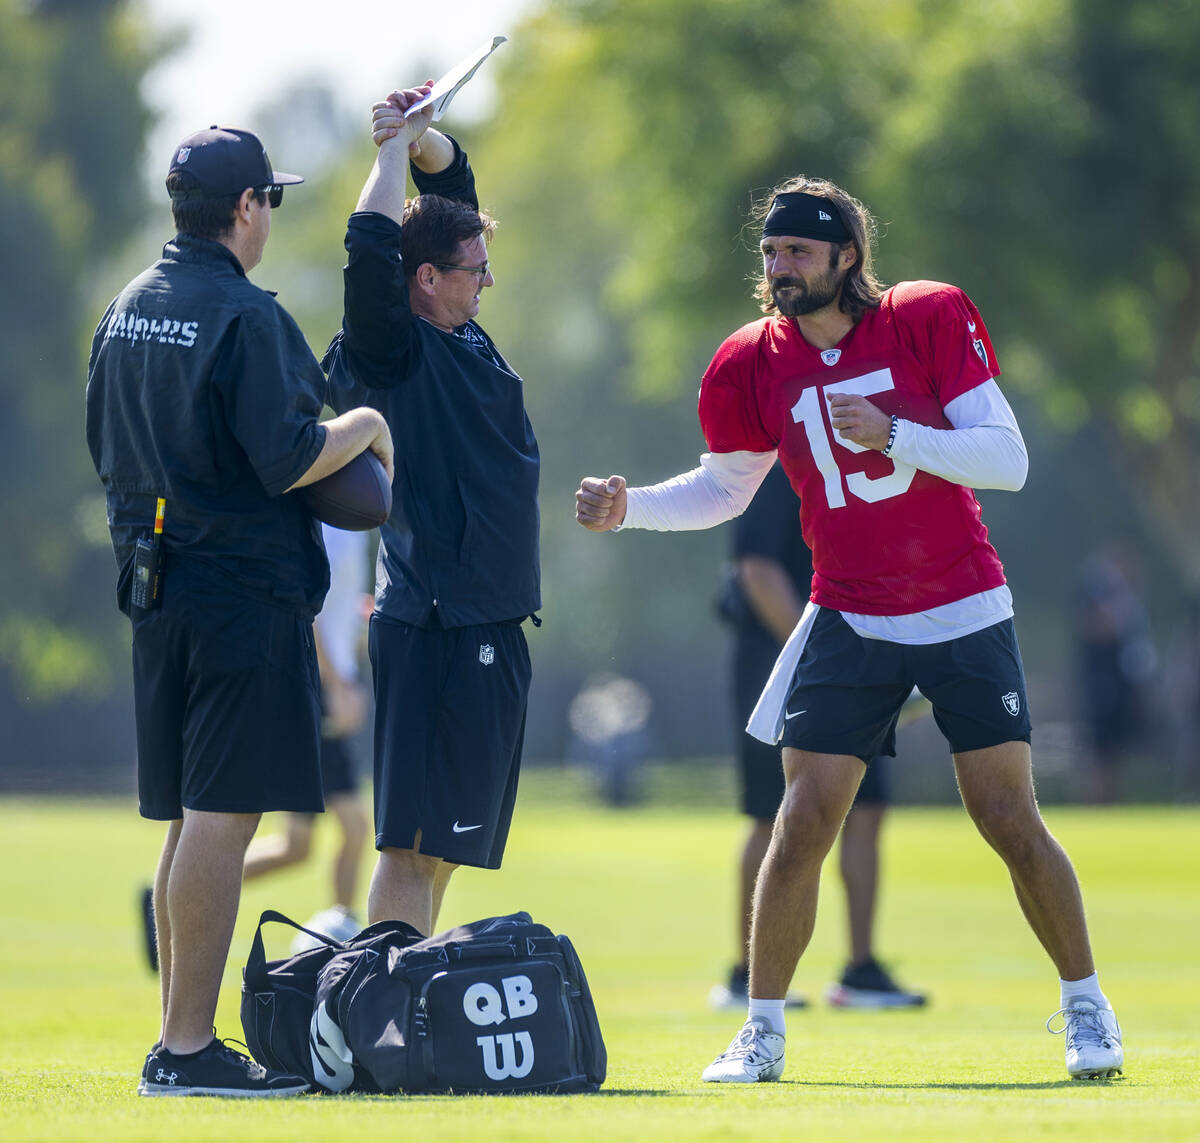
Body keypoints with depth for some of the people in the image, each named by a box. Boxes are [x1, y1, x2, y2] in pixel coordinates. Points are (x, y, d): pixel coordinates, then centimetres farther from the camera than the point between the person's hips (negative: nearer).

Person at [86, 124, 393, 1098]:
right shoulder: (244, 317, -14)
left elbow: (110, 452, 21)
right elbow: (286, 460, -20)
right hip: (245, 591, -9)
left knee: (191, 821, 13)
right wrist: (365, 427, -4)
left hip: (156, 587, 9)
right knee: (223, 816, -9)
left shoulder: (126, 311, 13)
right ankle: (187, 1048, -11)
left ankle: (182, 1040, 16)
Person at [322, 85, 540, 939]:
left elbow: (453, 183, 21)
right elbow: (371, 246, -28)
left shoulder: (461, 338, 13)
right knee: (416, 844, -12)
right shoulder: (394, 351, -10)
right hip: (441, 634, -9)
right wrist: (397, 145, -14)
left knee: (446, 847, 12)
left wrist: (425, 138, 2)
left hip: (488, 629, 9)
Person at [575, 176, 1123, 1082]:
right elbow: (725, 488, 12)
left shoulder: (932, 319, -11)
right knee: (803, 824, -7)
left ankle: (1086, 1008, 15)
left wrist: (893, 436, -27)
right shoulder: (752, 365, -3)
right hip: (849, 624, 2)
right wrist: (630, 508, -4)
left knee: (1012, 822, -2)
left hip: (965, 615, -2)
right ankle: (763, 1032, 3)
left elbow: (1007, 461, -14)